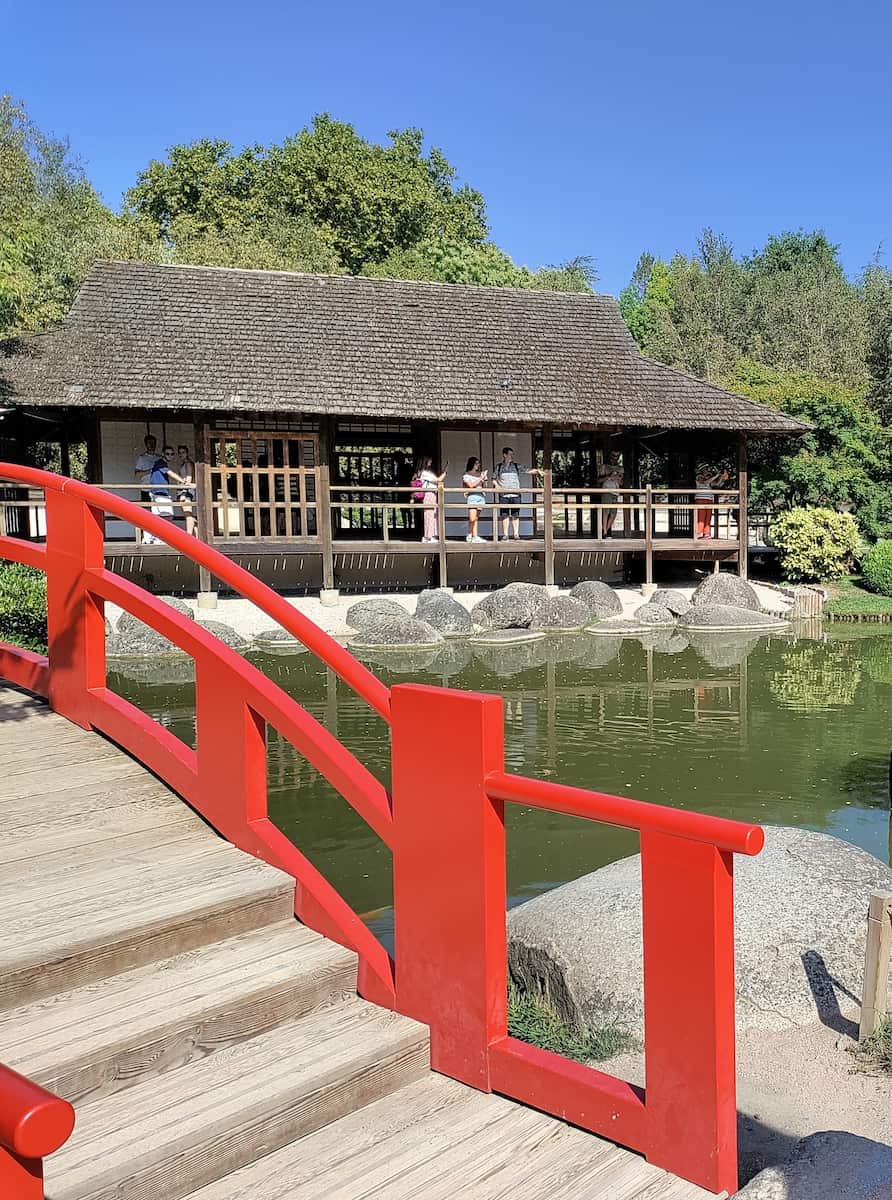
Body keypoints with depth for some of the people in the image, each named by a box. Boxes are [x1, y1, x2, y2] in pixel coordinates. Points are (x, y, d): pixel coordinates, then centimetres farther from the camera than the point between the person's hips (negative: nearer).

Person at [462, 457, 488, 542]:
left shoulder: (480, 474, 17)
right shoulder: (466, 475, 4)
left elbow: (484, 486, 18)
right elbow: (471, 485, -9)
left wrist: (485, 479, 0)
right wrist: (480, 479, -9)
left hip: (481, 496, 5)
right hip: (472, 496, -5)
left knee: (476, 518, 2)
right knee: (472, 518, -13)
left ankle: (470, 535, 5)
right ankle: (475, 536, -8)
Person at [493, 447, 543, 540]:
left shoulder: (517, 466, 9)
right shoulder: (499, 467, 10)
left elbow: (528, 470, 3)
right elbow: (494, 479, 13)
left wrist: (537, 470, -12)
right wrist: (497, 485, -5)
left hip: (515, 495, 0)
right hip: (503, 495, 0)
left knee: (515, 515, 0)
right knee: (504, 515, 1)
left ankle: (516, 534, 3)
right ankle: (505, 535, 7)